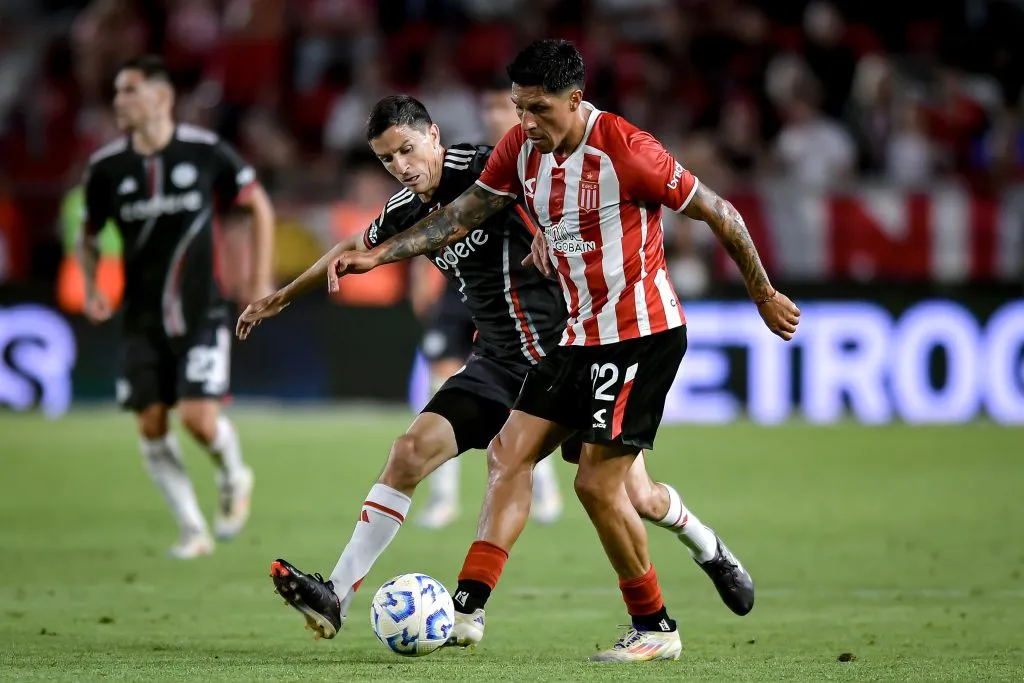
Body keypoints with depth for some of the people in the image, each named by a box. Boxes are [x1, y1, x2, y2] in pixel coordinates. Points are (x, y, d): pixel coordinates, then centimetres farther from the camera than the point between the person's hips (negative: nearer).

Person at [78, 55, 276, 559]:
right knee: (151, 427, -2)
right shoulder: (106, 167, -3)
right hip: (143, 320, 3)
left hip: (201, 313, -3)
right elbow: (89, 234, 13)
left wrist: (261, 280, 1)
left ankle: (234, 477, 20)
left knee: (199, 418, -14)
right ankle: (194, 531, 11)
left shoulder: (206, 151, -9)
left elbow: (259, 205, 5)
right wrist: (91, 288, -4)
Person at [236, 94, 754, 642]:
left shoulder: (483, 168, -15)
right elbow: (355, 250, 25)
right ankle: (334, 597, -11)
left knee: (635, 496, -4)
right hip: (497, 365, 5)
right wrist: (281, 298, 33)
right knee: (410, 451, -13)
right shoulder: (405, 212, 6)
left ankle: (707, 549, 29)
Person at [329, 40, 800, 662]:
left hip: (642, 334, -8)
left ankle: (656, 629, 4)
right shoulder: (522, 147, 0)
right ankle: (468, 610, -5)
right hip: (582, 335, 8)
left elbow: (720, 214, -12)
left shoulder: (625, 150, -21)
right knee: (510, 454, -1)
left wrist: (765, 297, -2)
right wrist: (379, 255, 2)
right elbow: (464, 214, 10)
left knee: (598, 483, -10)